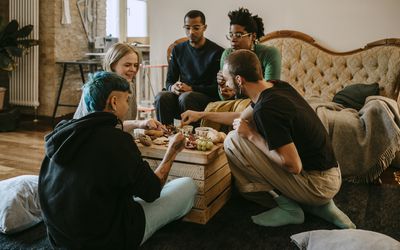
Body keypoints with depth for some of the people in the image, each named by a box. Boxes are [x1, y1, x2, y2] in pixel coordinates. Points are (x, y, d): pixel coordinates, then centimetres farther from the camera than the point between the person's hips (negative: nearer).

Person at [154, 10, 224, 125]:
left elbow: (217, 88, -6)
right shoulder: (178, 50, 14)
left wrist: (191, 89, -18)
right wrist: (172, 87, -10)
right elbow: (169, 81, 15)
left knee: (186, 97, -35)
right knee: (161, 97, -27)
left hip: (208, 98, -4)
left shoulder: (217, 52, -2)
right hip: (181, 94, 4)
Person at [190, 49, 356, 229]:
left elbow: (293, 165, -25)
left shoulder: (266, 109, -25)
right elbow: (244, 116, 20)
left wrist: (251, 135, -17)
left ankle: (287, 207, -1)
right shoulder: (277, 86, 3)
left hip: (319, 185, -9)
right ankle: (319, 205, 13)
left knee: (233, 141, -13)